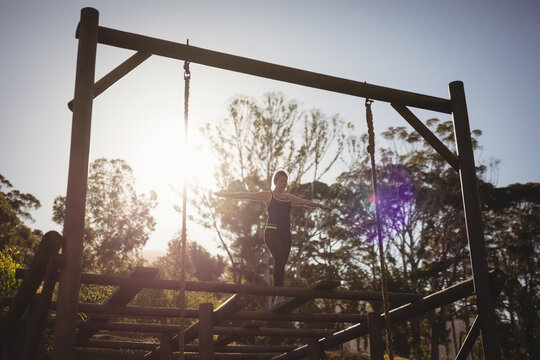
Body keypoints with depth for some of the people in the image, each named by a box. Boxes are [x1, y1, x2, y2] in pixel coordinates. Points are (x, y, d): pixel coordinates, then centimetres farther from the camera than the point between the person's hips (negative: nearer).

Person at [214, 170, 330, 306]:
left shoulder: (289, 198, 21)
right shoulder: (268, 195, 7)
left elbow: (305, 202, 36)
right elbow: (246, 195, 3)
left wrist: (320, 205, 47)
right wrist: (224, 194, 0)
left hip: (285, 234, 5)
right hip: (272, 232, -5)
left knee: (282, 264, 0)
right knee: (279, 259, -23)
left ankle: (278, 297, 2)